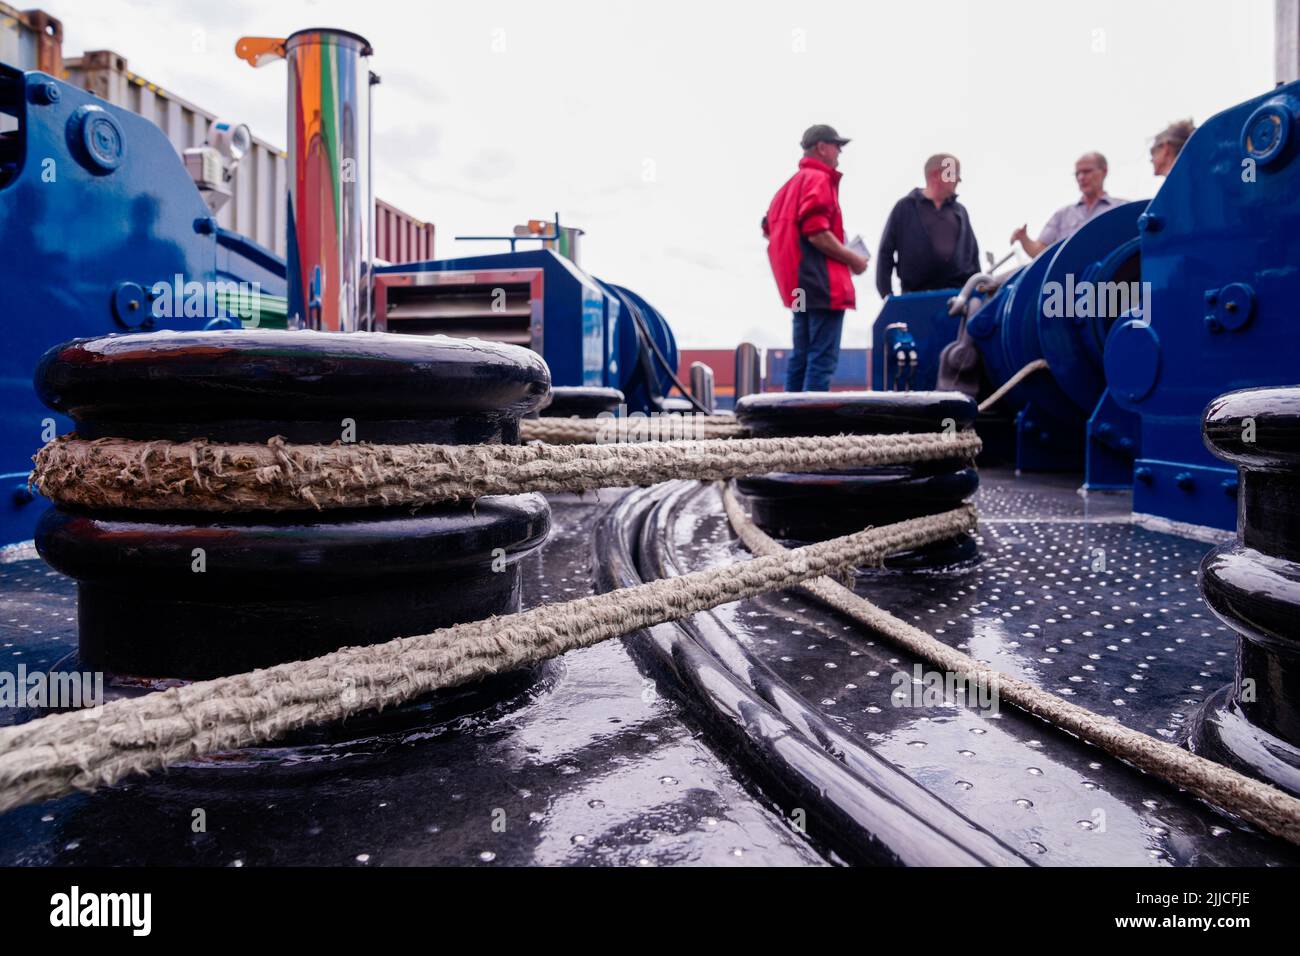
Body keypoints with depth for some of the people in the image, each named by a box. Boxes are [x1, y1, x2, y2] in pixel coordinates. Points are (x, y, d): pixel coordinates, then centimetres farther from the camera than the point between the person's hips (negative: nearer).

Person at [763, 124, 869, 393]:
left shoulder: (793, 181, 20)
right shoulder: (819, 179, -8)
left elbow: (769, 227, 21)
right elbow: (816, 232, -19)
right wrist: (852, 259, -8)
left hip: (799, 284, 10)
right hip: (822, 282, -10)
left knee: (802, 356, 12)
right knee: (823, 358, -11)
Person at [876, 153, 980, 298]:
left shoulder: (960, 211, 16)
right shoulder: (906, 207, 4)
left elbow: (973, 253, 19)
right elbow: (886, 251, 1)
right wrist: (886, 293, -6)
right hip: (917, 296, -4)